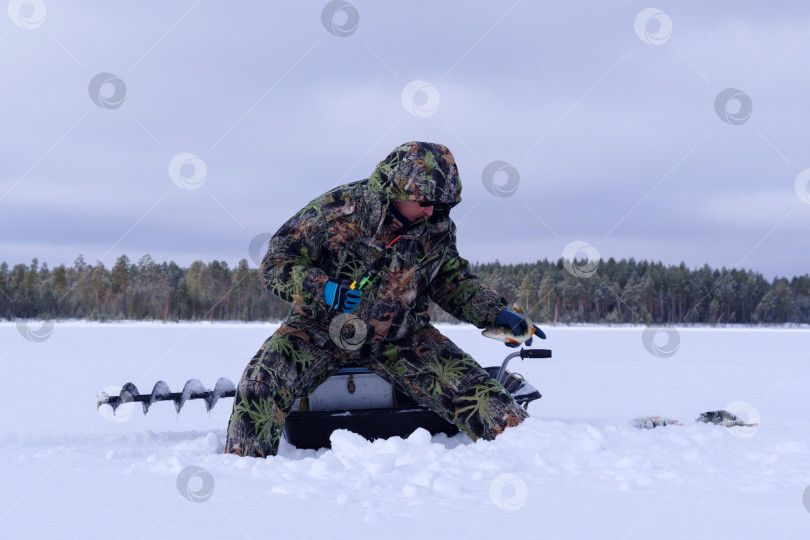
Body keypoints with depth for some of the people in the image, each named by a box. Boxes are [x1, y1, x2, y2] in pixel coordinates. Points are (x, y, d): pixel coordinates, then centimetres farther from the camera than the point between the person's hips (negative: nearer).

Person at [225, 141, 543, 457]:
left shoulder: (437, 229, -2)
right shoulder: (336, 211, -15)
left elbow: (453, 283, 14)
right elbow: (276, 262, -10)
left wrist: (497, 313, -1)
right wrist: (323, 290, -27)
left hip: (399, 340, 2)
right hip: (321, 329, -2)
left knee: (469, 387, -16)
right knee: (262, 384, -28)